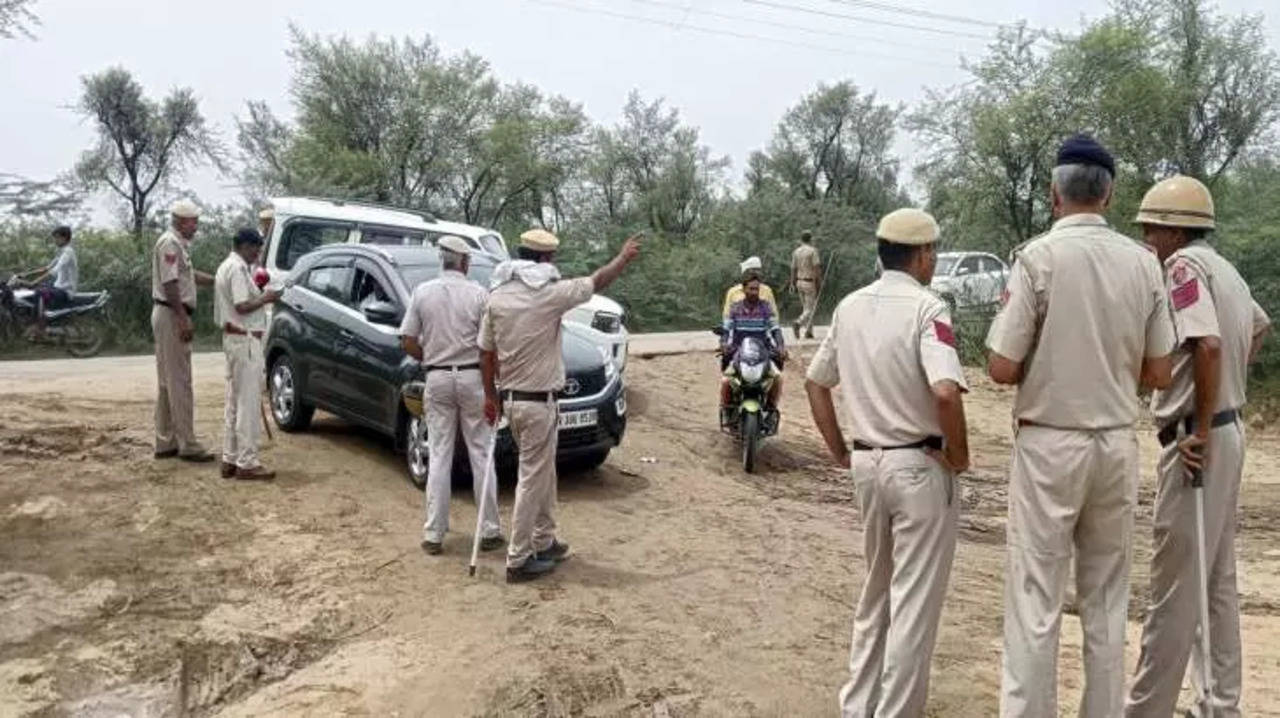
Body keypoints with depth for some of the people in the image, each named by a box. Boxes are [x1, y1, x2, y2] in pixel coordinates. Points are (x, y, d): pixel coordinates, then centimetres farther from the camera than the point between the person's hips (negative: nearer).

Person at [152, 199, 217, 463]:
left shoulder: (179, 243, 17)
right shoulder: (169, 243, -14)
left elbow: (191, 275, 26)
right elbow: (169, 284, -21)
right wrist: (183, 320, -24)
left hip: (172, 316, 11)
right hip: (171, 315, -11)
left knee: (167, 382, 13)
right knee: (180, 383, -8)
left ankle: (165, 443, 19)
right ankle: (187, 445, -4)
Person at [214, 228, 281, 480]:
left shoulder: (225, 266, 19)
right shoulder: (238, 268, -14)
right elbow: (242, 306, -22)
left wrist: (257, 292, 14)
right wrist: (265, 298, -9)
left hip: (232, 337, 11)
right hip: (245, 339, -11)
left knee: (235, 402, 14)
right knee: (249, 403, -9)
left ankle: (230, 460, 18)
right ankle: (247, 463, -7)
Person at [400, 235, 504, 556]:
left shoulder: (423, 292, 2)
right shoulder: (478, 294, -6)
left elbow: (408, 342, 1)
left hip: (437, 379, 2)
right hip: (472, 377, -2)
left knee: (438, 457, 7)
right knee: (481, 455, 5)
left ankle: (434, 534, 9)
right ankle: (489, 531, 11)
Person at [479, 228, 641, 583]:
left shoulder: (497, 297, 3)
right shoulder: (549, 294, -14)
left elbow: (486, 352, 8)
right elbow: (598, 281, -1)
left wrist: (490, 395, 18)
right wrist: (624, 257, 16)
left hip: (510, 398, 7)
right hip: (538, 402, -7)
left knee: (543, 474, 20)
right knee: (532, 479, 1)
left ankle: (544, 542, 32)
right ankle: (518, 560, 8)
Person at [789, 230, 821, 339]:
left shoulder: (796, 252, 5)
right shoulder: (812, 251, -12)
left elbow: (793, 269, 7)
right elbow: (817, 268, -14)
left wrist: (793, 283, 13)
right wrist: (820, 283, -8)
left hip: (800, 282, 6)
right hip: (810, 283, -6)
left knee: (805, 308, 14)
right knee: (810, 309, -4)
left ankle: (809, 331, 13)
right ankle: (798, 324, -26)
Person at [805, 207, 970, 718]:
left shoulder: (849, 307, 7)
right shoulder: (926, 307, -14)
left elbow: (815, 383, 13)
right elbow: (946, 392, -28)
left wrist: (838, 450, 16)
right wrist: (960, 455, -12)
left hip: (866, 462, 7)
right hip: (920, 466, -7)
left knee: (875, 592, 21)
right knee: (914, 601, 5)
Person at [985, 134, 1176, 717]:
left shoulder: (1039, 256, -11)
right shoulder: (1143, 262, 2)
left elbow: (1001, 368, -13)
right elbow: (1158, 374, 6)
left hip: (1049, 444, -4)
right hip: (1117, 444, 5)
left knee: (1036, 602, 3)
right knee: (1107, 602, 15)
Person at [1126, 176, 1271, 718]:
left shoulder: (1183, 264, -14)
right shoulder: (1223, 268, 14)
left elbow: (1208, 346, -28)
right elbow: (1259, 326, 32)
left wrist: (1200, 433, -21)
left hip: (1196, 438, -10)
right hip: (1227, 429, 10)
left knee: (1174, 586, -1)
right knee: (1218, 580, 16)